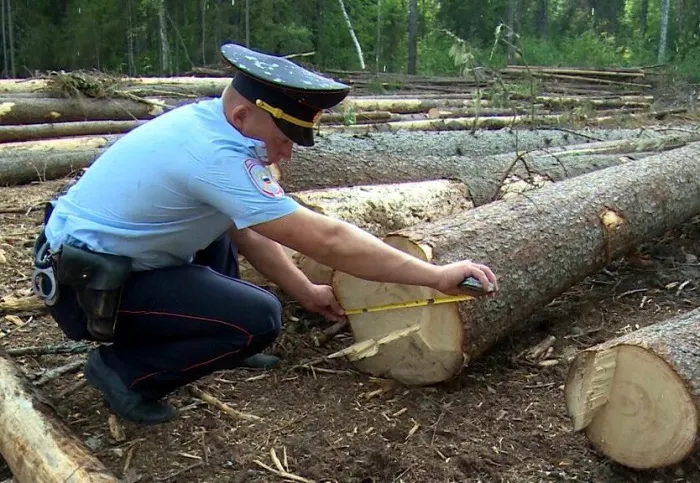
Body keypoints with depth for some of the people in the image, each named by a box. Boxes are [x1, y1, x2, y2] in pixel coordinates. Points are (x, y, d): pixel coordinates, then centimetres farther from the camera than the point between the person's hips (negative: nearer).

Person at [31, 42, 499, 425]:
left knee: (221, 221, 22)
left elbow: (247, 230, 10)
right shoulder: (217, 156, -28)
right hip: (87, 287, -10)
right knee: (261, 319, -18)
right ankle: (126, 372, -3)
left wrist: (305, 292, 11)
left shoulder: (209, 121, 0)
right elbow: (329, 240, -29)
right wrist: (437, 275, -22)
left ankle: (220, 339, 22)